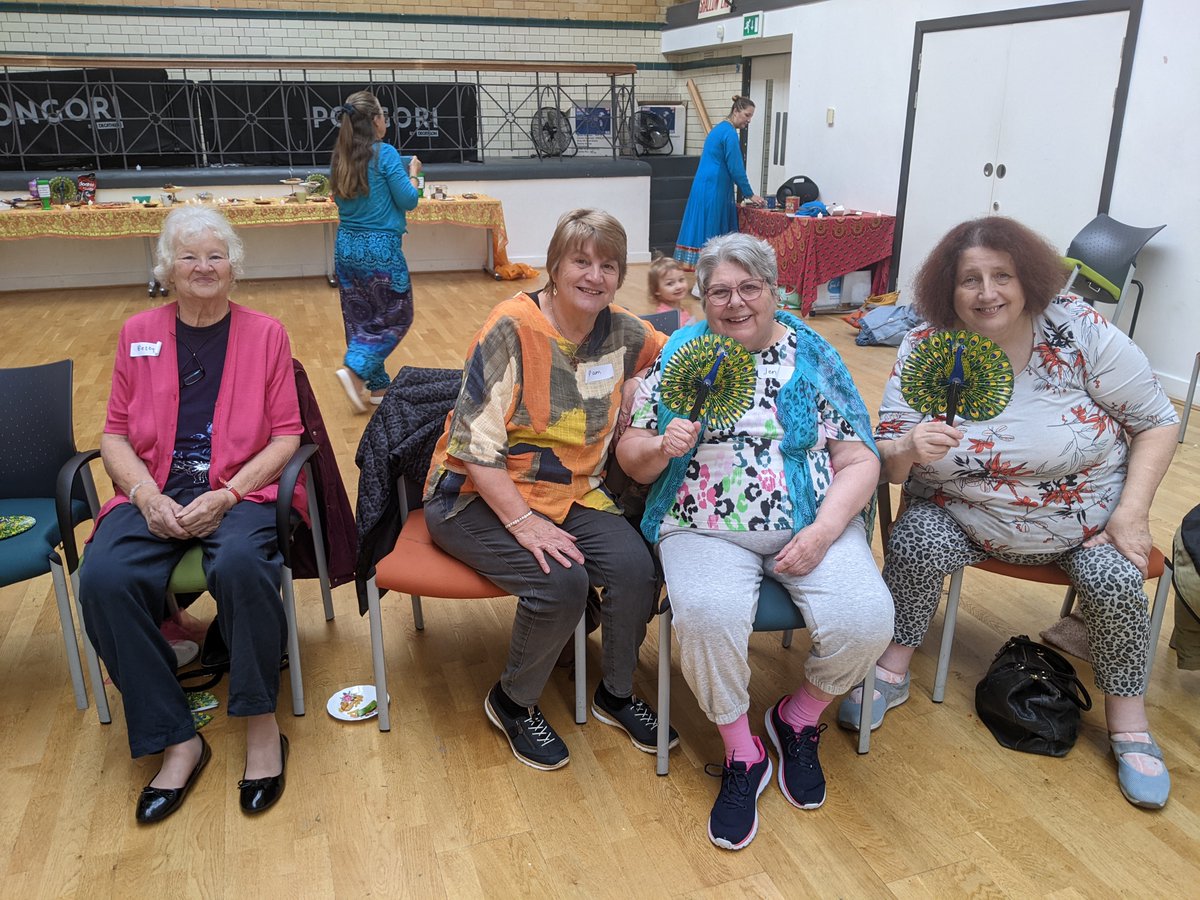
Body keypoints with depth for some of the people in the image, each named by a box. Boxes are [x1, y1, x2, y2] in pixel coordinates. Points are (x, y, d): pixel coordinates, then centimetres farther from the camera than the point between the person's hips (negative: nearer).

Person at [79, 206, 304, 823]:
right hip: (155, 494, 3)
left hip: (240, 490, -2)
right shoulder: (138, 335, 12)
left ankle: (261, 725, -15)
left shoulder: (265, 334, 6)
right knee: (103, 578, -27)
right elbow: (115, 435, 10)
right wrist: (149, 497, -9)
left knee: (241, 565, -35)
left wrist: (226, 495, -13)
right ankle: (177, 741, -14)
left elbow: (286, 435, 2)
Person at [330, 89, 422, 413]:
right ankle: (354, 369, -9)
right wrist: (413, 172, 9)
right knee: (397, 316, 6)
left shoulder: (339, 158, 7)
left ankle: (378, 386, 19)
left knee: (360, 318, 13)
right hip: (380, 247, -7)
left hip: (346, 247, 7)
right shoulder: (384, 153, -12)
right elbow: (408, 201, -9)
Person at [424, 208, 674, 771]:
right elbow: (472, 441, -19)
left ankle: (616, 694, 9)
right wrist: (523, 521, -24)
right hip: (479, 495, -5)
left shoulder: (622, 333, 0)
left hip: (572, 493, 5)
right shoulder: (513, 328, -17)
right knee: (560, 580, -29)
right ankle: (512, 702, 2)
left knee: (635, 567, -21)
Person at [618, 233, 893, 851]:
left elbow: (859, 461, 3)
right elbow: (630, 456, 7)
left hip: (814, 525, 2)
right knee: (707, 617, -32)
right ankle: (741, 754, -2)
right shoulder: (679, 353, 6)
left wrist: (823, 531, -12)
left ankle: (800, 718, 10)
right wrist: (662, 447, -16)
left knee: (864, 620, -24)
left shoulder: (813, 355, 7)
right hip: (706, 528, -1)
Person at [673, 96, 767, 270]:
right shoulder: (730, 133, -12)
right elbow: (735, 168, -15)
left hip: (703, 185, 10)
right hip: (714, 189, -10)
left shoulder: (719, 128, 18)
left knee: (703, 227, 8)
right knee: (712, 230, -7)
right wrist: (750, 194, -8)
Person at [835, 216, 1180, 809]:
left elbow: (1157, 423, -4)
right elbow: (887, 465, -10)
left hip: (1087, 517, 1)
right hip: (963, 515, 0)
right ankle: (891, 673, -4)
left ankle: (1128, 721, 4)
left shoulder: (1079, 333, -14)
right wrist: (908, 450, -34)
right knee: (916, 543, -26)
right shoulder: (923, 350, -12)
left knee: (1115, 581, -22)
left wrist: (1132, 512, -14)